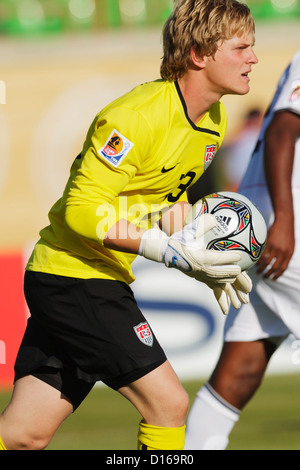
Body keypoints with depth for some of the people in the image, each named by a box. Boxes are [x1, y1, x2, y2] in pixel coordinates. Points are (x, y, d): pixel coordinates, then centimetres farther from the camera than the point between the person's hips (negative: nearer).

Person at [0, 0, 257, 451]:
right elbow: (81, 209, -23)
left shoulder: (214, 121, 8)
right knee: (168, 403, -11)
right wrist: (171, 251, -25)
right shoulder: (135, 116, -21)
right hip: (72, 276, -9)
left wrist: (202, 260, 5)